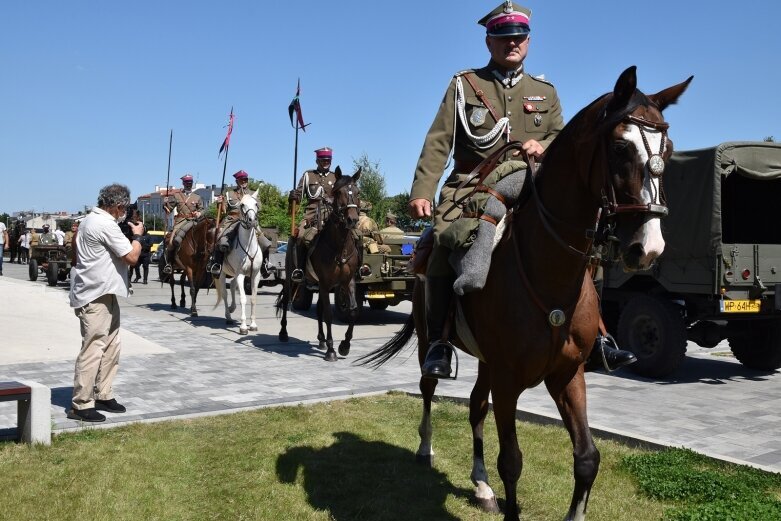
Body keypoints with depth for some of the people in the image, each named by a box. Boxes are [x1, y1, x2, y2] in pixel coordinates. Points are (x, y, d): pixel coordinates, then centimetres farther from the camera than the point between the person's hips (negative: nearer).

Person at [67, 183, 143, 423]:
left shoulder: (92, 219, 14)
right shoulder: (106, 224, -18)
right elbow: (132, 257, -16)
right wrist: (137, 235, -3)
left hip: (103, 294, 11)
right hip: (96, 296, -11)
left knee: (110, 346, 15)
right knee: (93, 350, -6)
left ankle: (103, 395, 22)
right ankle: (81, 405, 0)